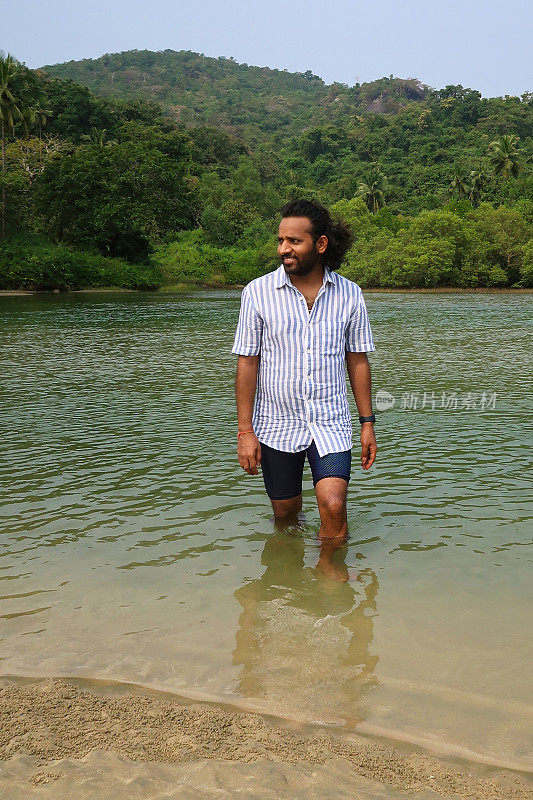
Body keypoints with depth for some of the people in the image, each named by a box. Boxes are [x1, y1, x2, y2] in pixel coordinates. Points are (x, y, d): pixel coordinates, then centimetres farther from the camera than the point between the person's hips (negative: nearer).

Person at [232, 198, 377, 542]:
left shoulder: (350, 294, -1)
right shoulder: (258, 292, -6)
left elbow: (358, 360, 6)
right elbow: (247, 363, -4)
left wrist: (368, 423, 5)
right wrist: (245, 431, -6)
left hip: (331, 423, 0)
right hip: (277, 424, 0)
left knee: (333, 505, -16)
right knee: (286, 513, 11)